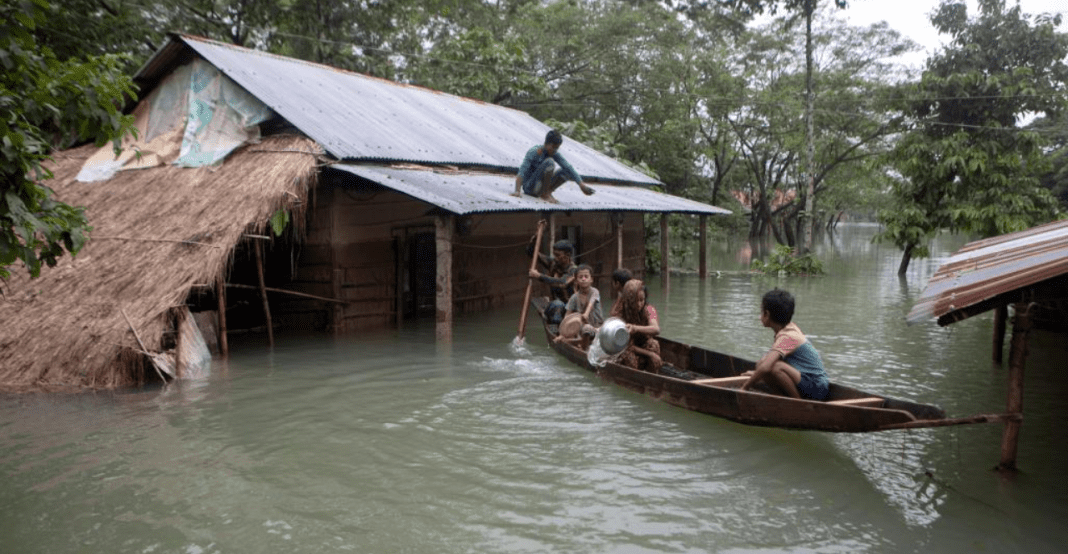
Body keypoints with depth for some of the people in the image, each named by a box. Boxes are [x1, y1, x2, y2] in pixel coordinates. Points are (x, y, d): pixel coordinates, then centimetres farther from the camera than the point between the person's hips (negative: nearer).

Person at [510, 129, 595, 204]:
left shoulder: (554, 153, -2)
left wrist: (581, 185, -18)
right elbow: (521, 172, -29)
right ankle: (544, 194, -19)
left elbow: (568, 167, -8)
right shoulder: (533, 152, -20)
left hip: (540, 186, 7)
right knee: (549, 162, -27)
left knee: (567, 171, -1)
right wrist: (517, 191, -43)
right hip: (529, 186, -7)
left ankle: (547, 192, -10)